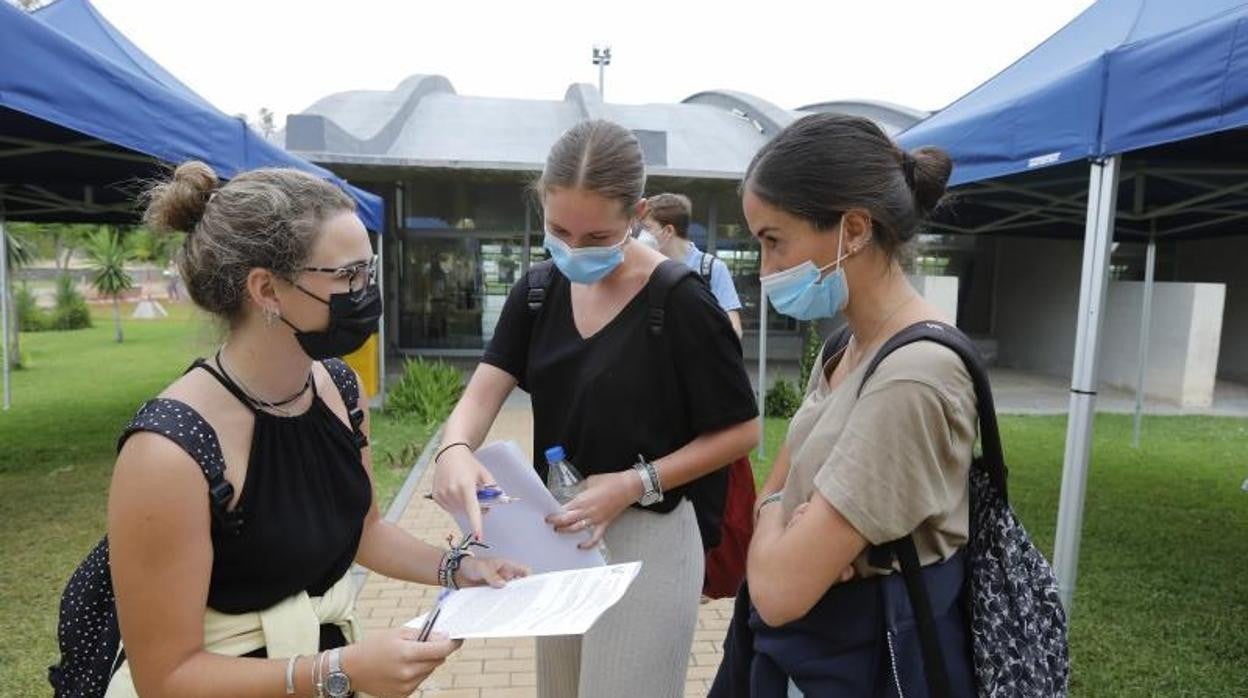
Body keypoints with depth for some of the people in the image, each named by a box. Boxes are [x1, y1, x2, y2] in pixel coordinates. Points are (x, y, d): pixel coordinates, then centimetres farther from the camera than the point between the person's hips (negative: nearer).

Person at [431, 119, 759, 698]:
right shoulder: (538, 290, 0)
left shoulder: (680, 301, -19)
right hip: (557, 532, 7)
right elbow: (483, 393, -7)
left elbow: (741, 431, -13)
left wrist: (637, 483, -23)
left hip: (645, 539, -6)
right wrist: (455, 450, -29)